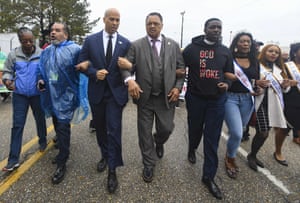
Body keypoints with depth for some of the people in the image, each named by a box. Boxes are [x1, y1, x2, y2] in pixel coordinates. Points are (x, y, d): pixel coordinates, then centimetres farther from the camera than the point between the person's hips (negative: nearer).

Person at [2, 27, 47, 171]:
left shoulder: (42, 54, -8)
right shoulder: (13, 54, -2)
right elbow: (7, 71, 5)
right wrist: (7, 80, -16)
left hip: (37, 94, -1)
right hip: (19, 95, 1)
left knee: (40, 120, 17)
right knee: (17, 125, 1)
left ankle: (42, 141, 44)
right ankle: (13, 158, 6)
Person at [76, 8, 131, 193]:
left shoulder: (126, 43, 2)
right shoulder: (90, 40, 3)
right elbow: (82, 64, 2)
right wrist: (95, 73, -14)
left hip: (116, 92, -2)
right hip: (97, 92, 2)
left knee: (114, 129, -6)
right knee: (100, 128, 16)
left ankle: (113, 170, 5)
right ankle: (105, 156, 41)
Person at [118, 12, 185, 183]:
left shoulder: (173, 45, 6)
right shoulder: (136, 45, 2)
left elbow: (181, 68, 6)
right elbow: (128, 67, -3)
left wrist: (178, 87, -7)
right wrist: (129, 80, -24)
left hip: (166, 97, 1)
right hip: (145, 96, 0)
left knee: (166, 129, 7)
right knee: (145, 132, 7)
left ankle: (158, 142, 45)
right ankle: (149, 164, 27)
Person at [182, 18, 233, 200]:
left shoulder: (225, 51, 5)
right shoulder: (192, 48, -2)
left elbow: (230, 73, 12)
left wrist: (227, 84, -9)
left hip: (217, 99, 1)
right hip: (195, 98, -1)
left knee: (212, 139, 2)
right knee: (195, 129, 17)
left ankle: (209, 176, 14)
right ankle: (192, 149, 52)